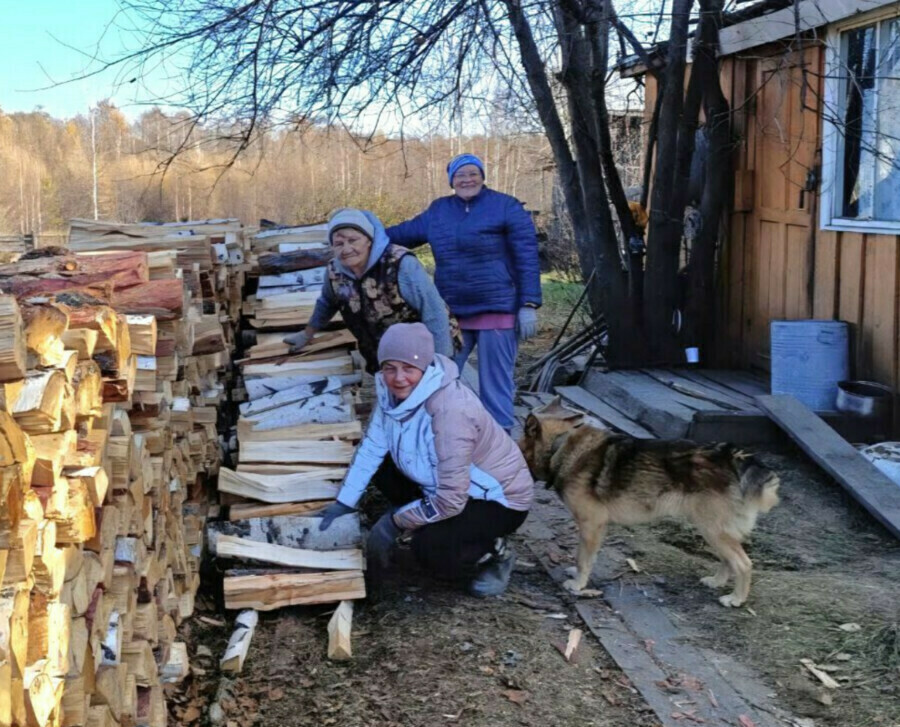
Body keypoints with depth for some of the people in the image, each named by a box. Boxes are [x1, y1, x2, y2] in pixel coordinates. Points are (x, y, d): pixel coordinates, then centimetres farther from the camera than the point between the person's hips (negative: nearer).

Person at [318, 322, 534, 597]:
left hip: (500, 497, -8)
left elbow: (450, 500, -32)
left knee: (429, 547, -28)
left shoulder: (450, 410, -34)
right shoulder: (392, 390, -12)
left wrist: (395, 522, -21)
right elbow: (372, 445, -1)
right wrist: (343, 503, -5)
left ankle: (493, 554, 2)